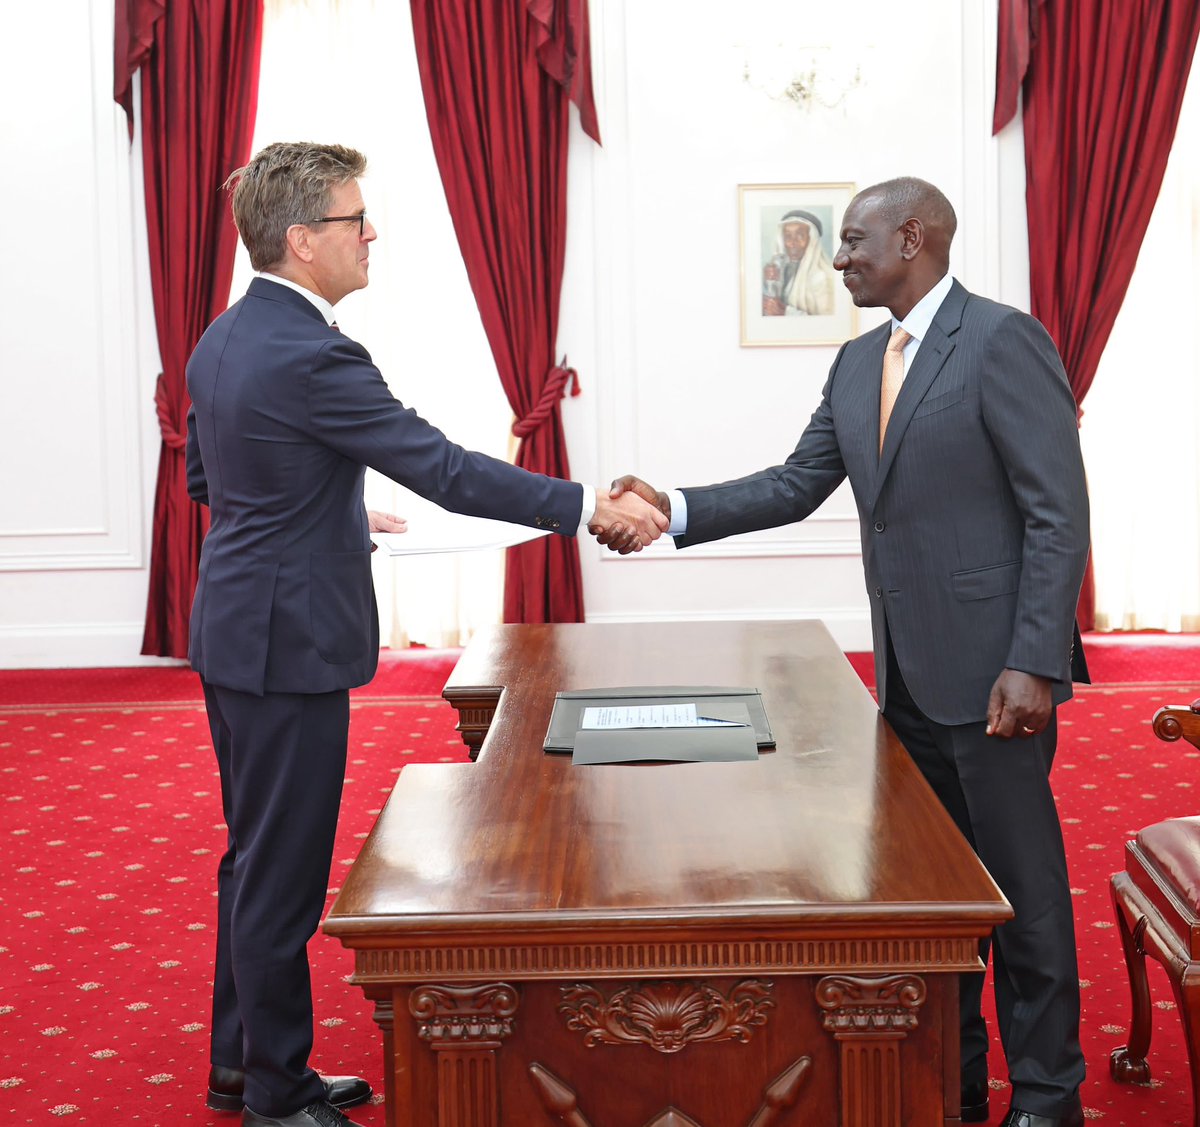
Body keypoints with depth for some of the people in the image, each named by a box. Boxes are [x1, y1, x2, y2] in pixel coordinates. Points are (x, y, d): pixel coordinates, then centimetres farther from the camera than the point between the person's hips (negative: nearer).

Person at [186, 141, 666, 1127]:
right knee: (282, 872, 1)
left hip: (240, 630, 10)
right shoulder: (309, 355, -22)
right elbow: (445, 469, -24)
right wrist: (591, 507, -20)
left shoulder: (226, 338, 9)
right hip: (288, 640, -10)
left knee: (257, 859, 19)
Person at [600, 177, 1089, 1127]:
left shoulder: (1004, 342, -13)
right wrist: (676, 510, -3)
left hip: (992, 673, -8)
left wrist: (1033, 664, -20)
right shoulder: (858, 363, 12)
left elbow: (1060, 514, -16)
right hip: (910, 674, 8)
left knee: (1022, 888, 3)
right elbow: (796, 486, 11)